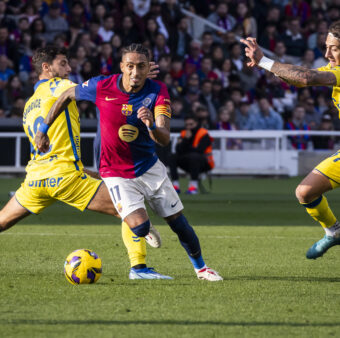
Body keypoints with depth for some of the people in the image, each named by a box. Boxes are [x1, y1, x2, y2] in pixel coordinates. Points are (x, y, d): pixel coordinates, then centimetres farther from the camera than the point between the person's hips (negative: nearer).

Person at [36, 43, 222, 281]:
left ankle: (200, 267, 31)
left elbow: (165, 139, -25)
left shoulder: (157, 92, -16)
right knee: (140, 226, -20)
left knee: (179, 223, 6)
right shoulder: (101, 87, -18)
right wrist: (44, 129, 7)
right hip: (116, 173, -2)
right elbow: (67, 96, 2)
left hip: (150, 168, 2)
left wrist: (152, 126, -48)